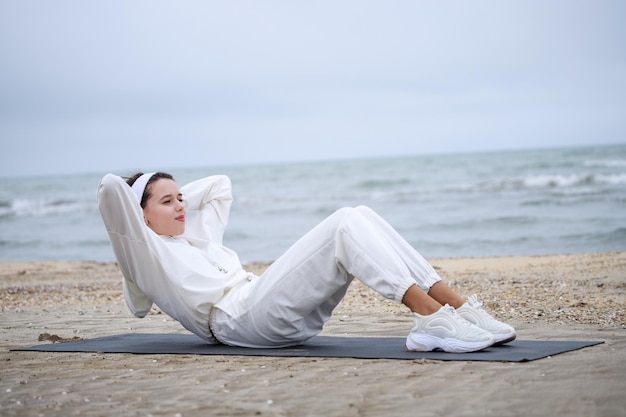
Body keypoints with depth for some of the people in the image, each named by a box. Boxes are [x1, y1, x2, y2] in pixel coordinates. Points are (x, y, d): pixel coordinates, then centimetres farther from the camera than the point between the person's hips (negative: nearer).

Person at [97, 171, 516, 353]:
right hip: (241, 317, -9)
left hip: (273, 310, 9)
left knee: (362, 215, -10)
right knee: (344, 223, -22)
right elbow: (111, 187, -4)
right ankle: (430, 316, -34)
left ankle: (459, 307, -18)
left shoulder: (195, 238, 32)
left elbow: (220, 185, 45)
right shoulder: (145, 254, 9)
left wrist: (176, 197, 37)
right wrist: (143, 206, 15)